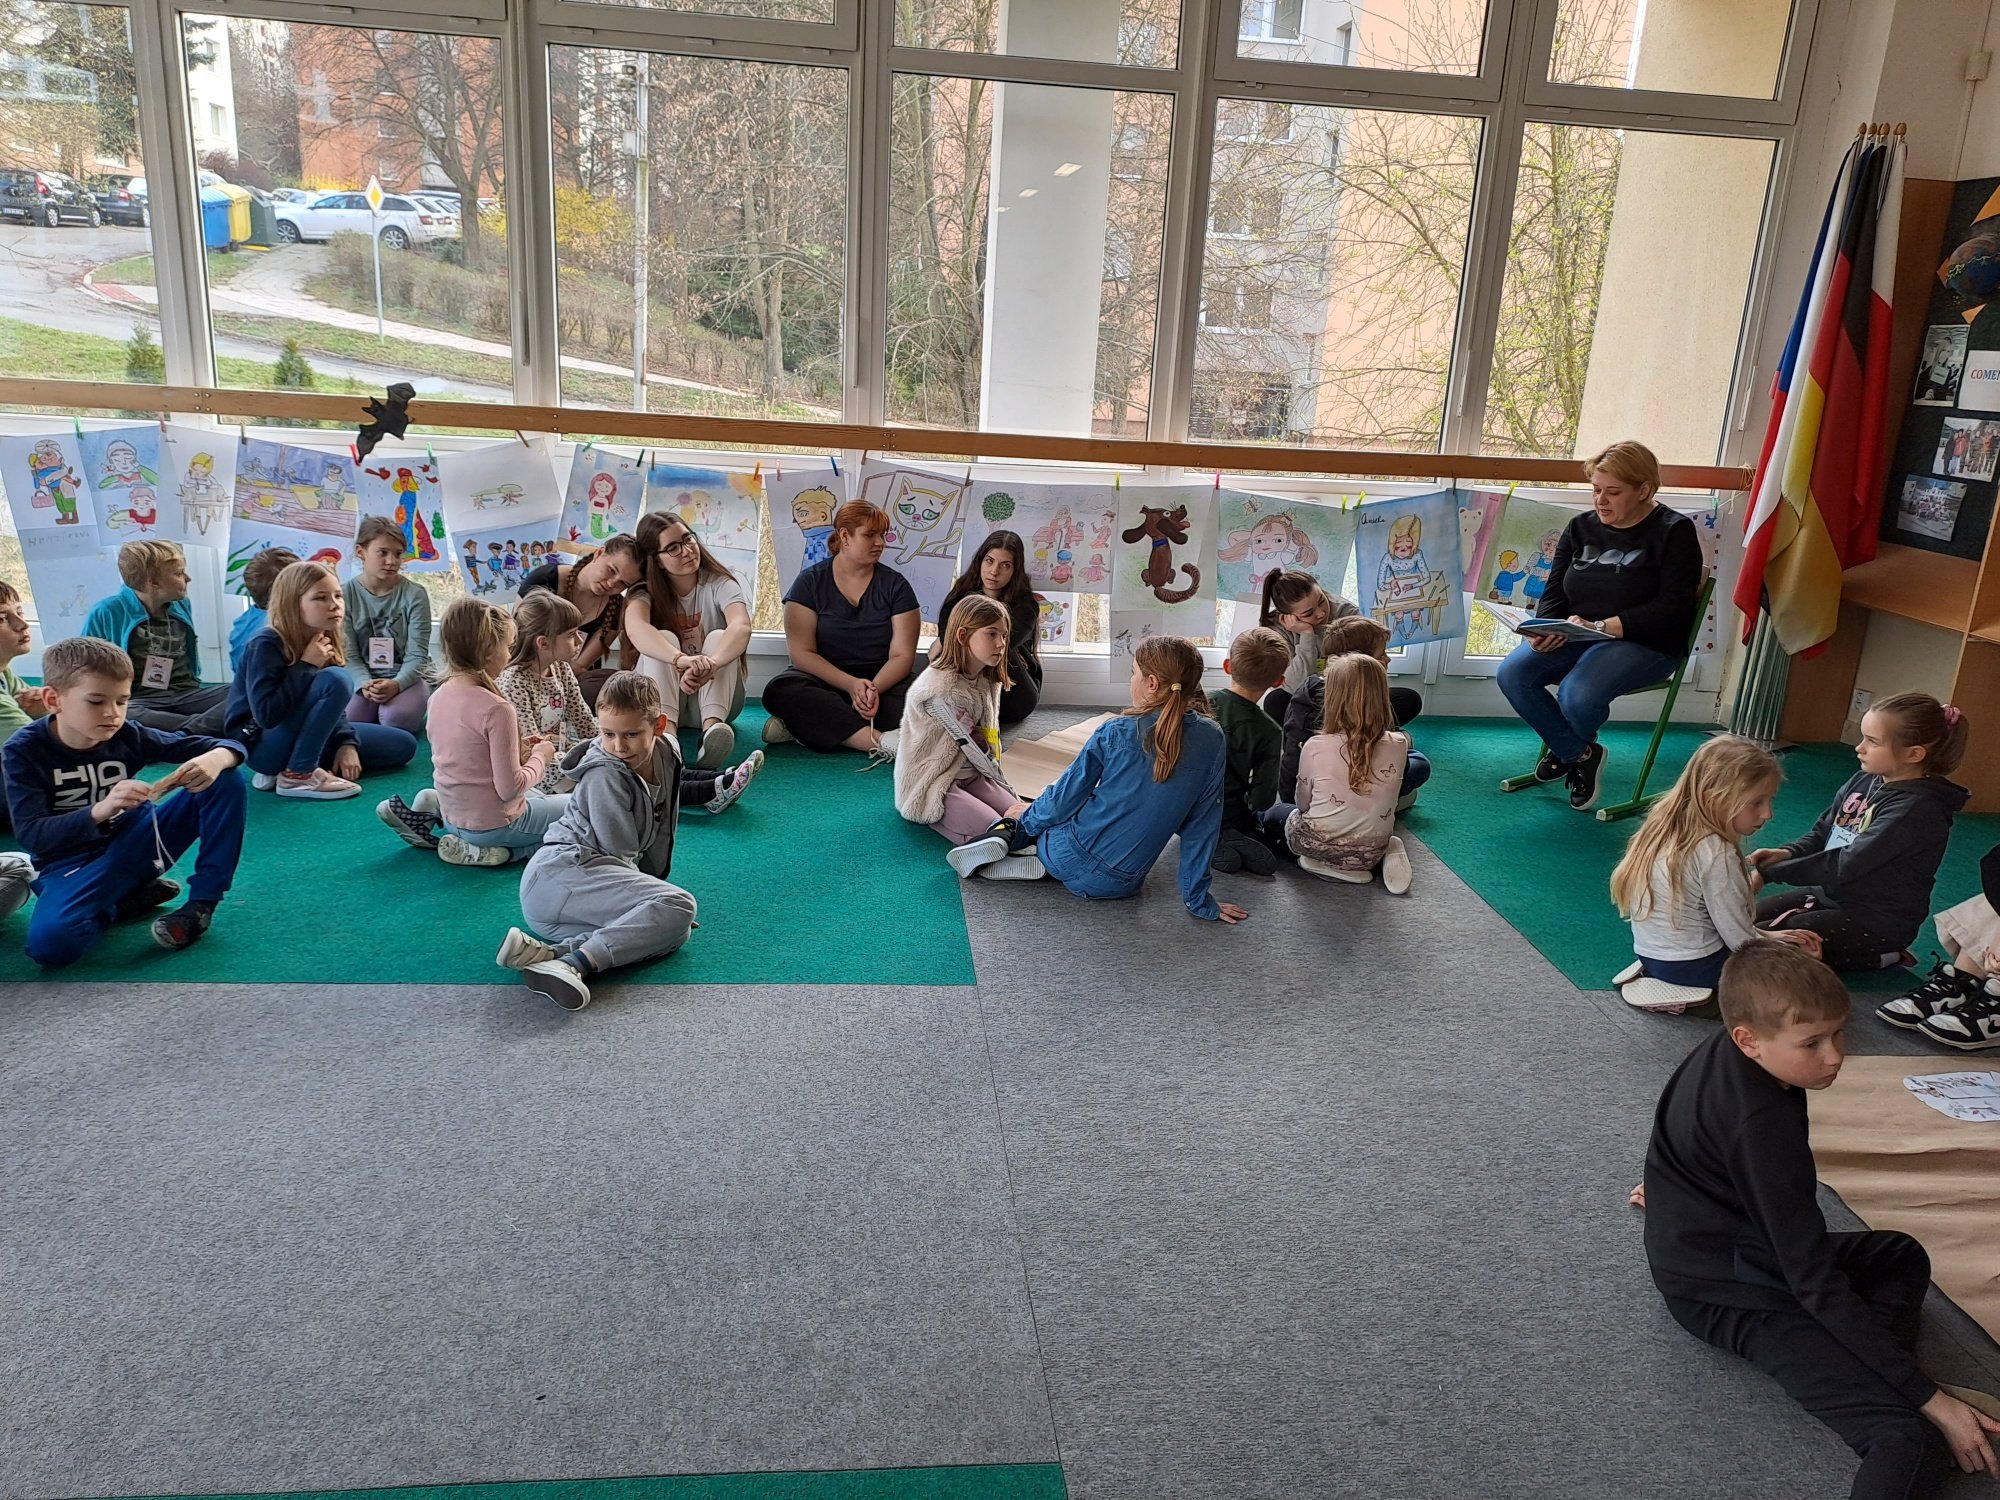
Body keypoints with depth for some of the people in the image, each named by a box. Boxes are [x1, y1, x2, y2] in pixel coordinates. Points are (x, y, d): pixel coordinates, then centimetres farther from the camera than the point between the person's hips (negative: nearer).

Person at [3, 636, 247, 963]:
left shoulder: (127, 736, -7)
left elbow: (225, 747, -7)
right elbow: (31, 835, -22)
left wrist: (215, 759, -34)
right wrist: (100, 810, -41)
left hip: (136, 842, 3)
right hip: (72, 863, -3)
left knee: (226, 780, -15)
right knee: (49, 942, -36)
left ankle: (201, 903, -13)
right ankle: (129, 900, -5)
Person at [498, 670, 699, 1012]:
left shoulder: (667, 752, 8)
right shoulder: (604, 776, -14)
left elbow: (661, 834, 19)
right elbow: (620, 854, -12)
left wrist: (650, 888, 20)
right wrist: (656, 895, -3)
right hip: (558, 874, -9)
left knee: (676, 932, -14)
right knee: (679, 906, -25)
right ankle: (575, 964, -39)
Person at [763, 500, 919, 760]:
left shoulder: (895, 585, 4)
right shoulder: (810, 582, 1)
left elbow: (902, 655, -3)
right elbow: (802, 653, -7)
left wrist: (874, 689, -24)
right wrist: (851, 685, -23)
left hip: (881, 681, 1)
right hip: (823, 679, -1)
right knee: (780, 690, -33)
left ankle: (805, 725, -30)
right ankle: (880, 741, -44)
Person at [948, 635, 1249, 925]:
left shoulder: (1116, 733, -13)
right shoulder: (1212, 741, -9)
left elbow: (1064, 798, -7)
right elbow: (1201, 825, -5)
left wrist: (1026, 819, 14)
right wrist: (1199, 900, 3)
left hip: (1070, 854, -2)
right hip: (1119, 884, 2)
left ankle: (1007, 834, 1)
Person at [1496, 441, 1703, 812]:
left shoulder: (1674, 532, -4)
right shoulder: (1581, 527, 11)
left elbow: (1672, 608, -14)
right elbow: (1554, 594, 7)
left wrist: (1603, 627, -24)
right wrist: (1544, 631, -17)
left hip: (1645, 644, -5)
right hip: (1573, 634, 6)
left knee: (1576, 695, -33)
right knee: (1512, 674, -22)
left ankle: (1568, 748, 9)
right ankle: (1577, 754, 1)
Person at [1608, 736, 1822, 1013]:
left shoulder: (1669, 826, 1)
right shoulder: (1716, 854, -25)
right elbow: (1741, 940, -17)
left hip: (1652, 953, 8)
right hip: (1690, 967, -8)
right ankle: (1692, 992, -5)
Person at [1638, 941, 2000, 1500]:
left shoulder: (1721, 1052, -3)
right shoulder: (1761, 1125, -30)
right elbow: (1817, 1283, -27)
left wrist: (1678, 1182, 43)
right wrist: (1929, 1398, -22)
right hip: (1732, 1296, -10)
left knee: (1902, 1255, 26)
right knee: (1911, 1442, -23)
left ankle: (1868, 1371, -1)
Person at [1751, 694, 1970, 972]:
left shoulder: (1918, 809, -23)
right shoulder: (1863, 781, 0)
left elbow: (1846, 865, -27)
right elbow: (1822, 834, 10)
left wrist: (1770, 872, -24)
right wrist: (1787, 854, -12)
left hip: (1876, 921, -8)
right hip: (1829, 895, 8)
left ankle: (1873, 957, -2)